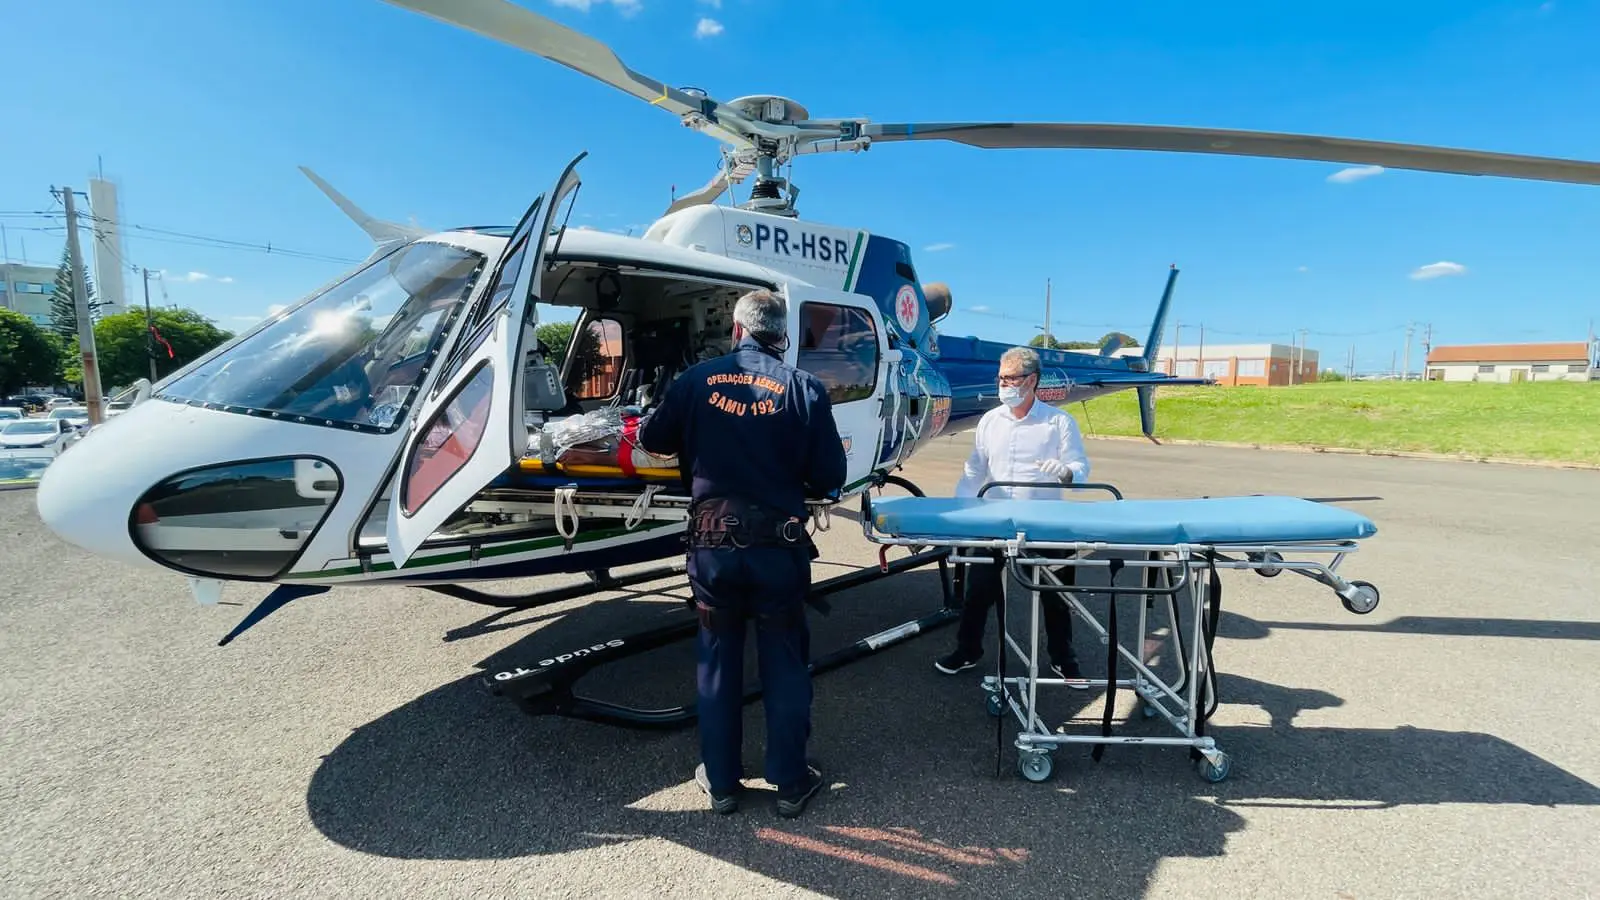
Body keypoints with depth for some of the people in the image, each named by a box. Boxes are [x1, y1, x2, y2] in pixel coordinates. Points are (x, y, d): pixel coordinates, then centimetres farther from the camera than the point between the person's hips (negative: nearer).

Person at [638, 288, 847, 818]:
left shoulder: (696, 380, -2)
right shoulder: (804, 388, -6)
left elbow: (654, 440, 12)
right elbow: (830, 477, -5)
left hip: (712, 544, 1)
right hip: (779, 546, -1)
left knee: (718, 662, 17)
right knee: (785, 665, 14)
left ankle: (721, 783, 29)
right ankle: (791, 783, 26)